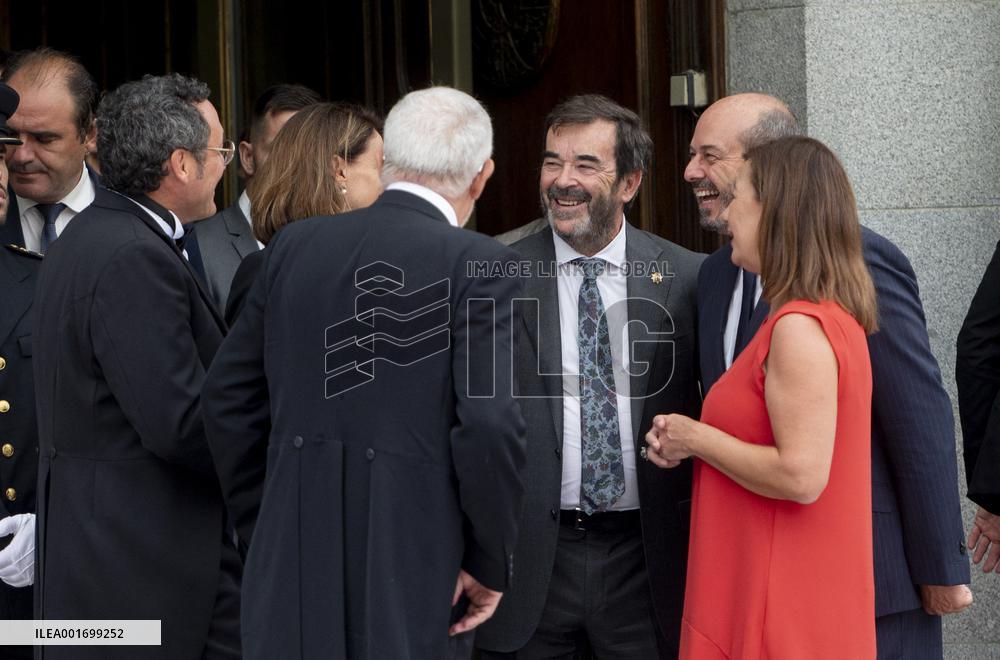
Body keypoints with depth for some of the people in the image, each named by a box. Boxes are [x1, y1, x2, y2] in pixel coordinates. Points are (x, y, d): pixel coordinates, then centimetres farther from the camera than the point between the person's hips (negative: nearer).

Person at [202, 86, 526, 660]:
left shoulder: (296, 245, 7)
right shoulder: (480, 265, -9)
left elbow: (228, 397, 11)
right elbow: (491, 424, -16)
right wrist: (491, 564, -4)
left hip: (293, 554, 4)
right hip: (409, 566, -4)